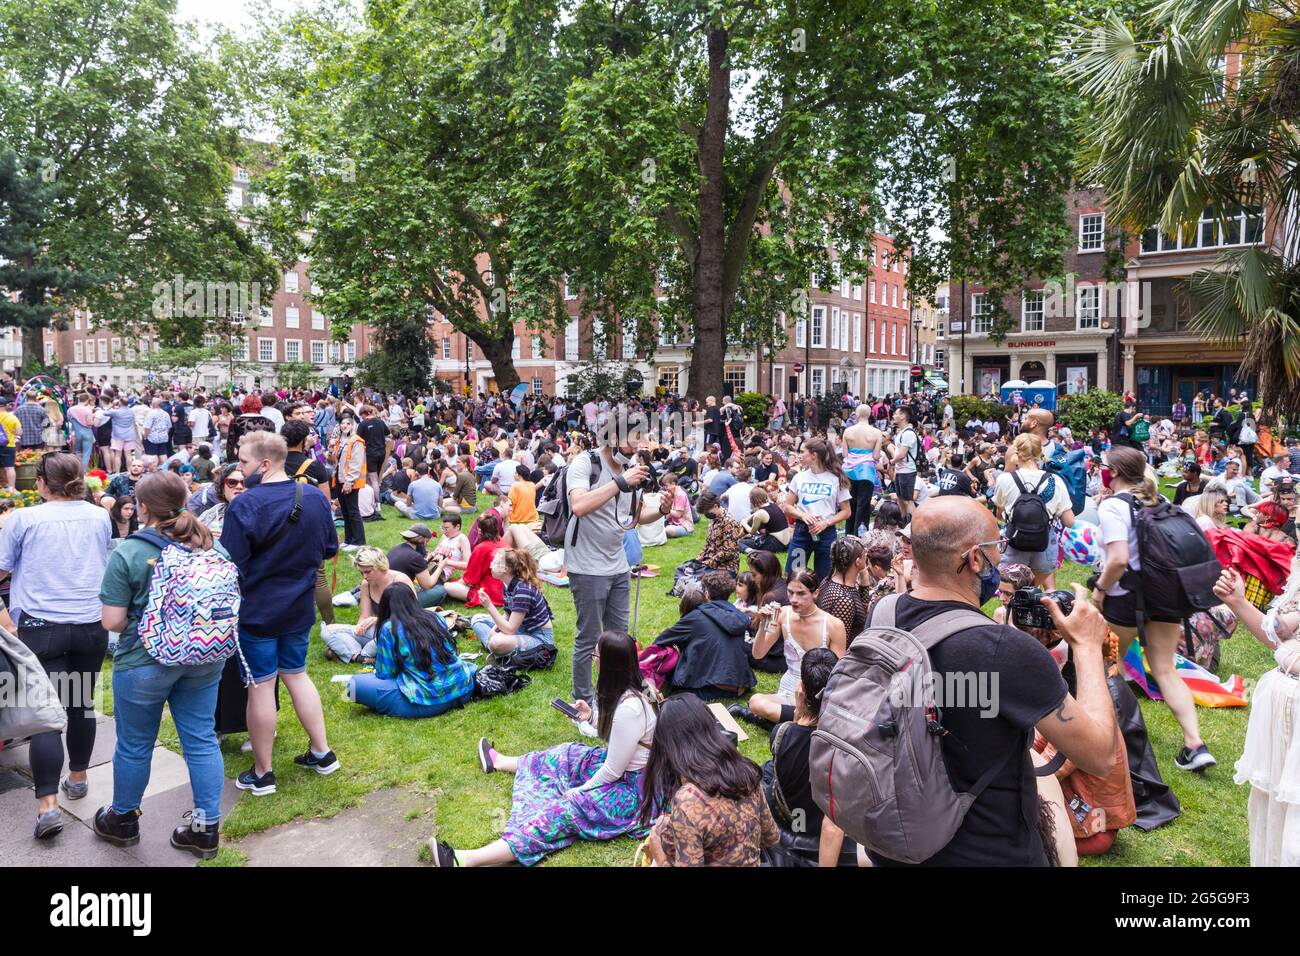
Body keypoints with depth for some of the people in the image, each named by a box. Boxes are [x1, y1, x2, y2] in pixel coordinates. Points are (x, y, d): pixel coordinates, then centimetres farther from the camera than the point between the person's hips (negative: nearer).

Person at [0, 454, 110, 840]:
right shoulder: (100, 517, 5)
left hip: (41, 627, -3)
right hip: (92, 624, 3)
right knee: (81, 702, 16)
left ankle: (47, 805, -7)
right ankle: (77, 778, 31)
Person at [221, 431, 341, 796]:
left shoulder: (245, 505, -21)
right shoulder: (315, 500, -2)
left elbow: (231, 564, -20)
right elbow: (330, 549, 10)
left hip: (256, 611, -6)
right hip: (300, 607, 6)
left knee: (261, 685, 5)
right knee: (296, 674, 21)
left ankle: (262, 773, 18)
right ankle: (321, 752, 26)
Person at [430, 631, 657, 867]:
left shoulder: (628, 709, -32)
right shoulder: (627, 691, -2)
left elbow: (613, 771, -24)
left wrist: (580, 791, -10)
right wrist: (592, 716, -1)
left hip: (630, 788, -10)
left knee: (564, 810, -20)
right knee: (562, 757, 21)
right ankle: (500, 762, 49)